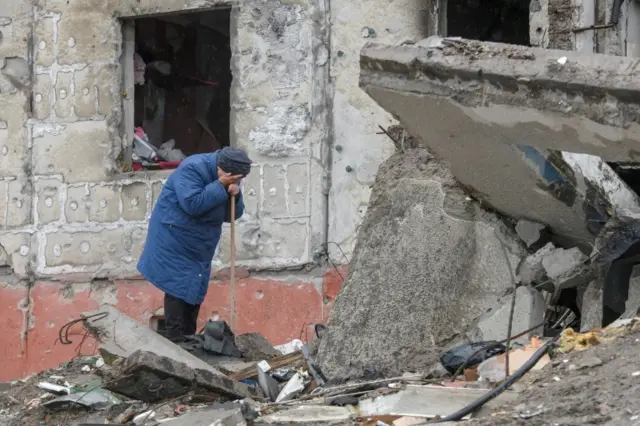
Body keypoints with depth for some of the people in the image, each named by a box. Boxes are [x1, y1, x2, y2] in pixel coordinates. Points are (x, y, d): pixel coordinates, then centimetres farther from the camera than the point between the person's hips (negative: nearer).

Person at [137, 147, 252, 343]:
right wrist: (220, 186, -33)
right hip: (175, 239, -8)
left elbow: (232, 215, 2)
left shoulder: (229, 176, -1)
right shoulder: (192, 169, -24)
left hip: (200, 244, 8)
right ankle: (175, 341, -10)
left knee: (196, 288, 11)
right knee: (177, 287, -10)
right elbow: (192, 204, -33)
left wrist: (235, 195, -18)